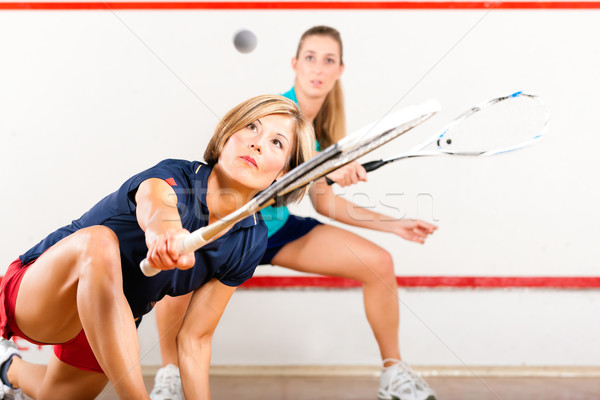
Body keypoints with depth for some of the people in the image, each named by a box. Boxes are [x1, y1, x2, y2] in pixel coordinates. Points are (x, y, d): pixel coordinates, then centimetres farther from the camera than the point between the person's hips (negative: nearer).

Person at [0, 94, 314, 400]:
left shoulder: (251, 242, -13)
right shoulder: (172, 178, -29)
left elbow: (194, 340, -8)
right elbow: (153, 204, -57)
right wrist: (164, 228, -79)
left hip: (110, 326, 6)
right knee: (98, 240, -38)